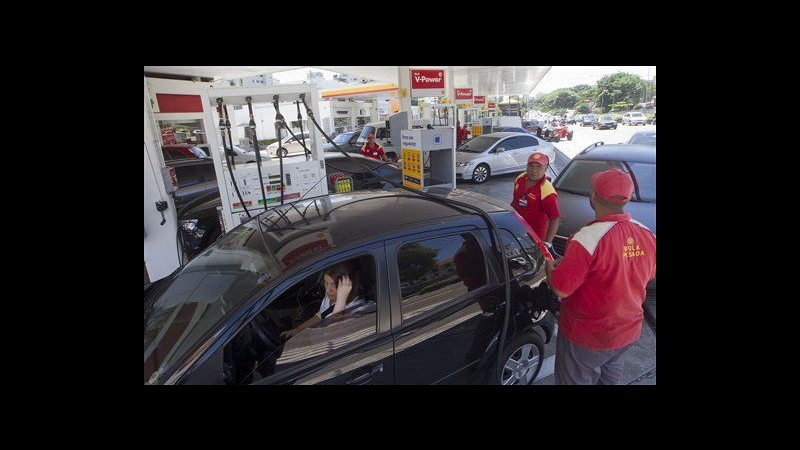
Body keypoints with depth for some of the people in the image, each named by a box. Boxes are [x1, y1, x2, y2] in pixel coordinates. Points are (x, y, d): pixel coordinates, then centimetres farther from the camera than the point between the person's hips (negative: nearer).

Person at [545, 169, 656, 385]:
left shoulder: (588, 239, -32)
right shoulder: (648, 235, -9)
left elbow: (560, 290, -27)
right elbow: (648, 275, 9)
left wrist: (549, 266, -7)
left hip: (588, 336, -6)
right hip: (629, 330, 6)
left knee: (576, 380, 17)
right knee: (609, 375, 32)